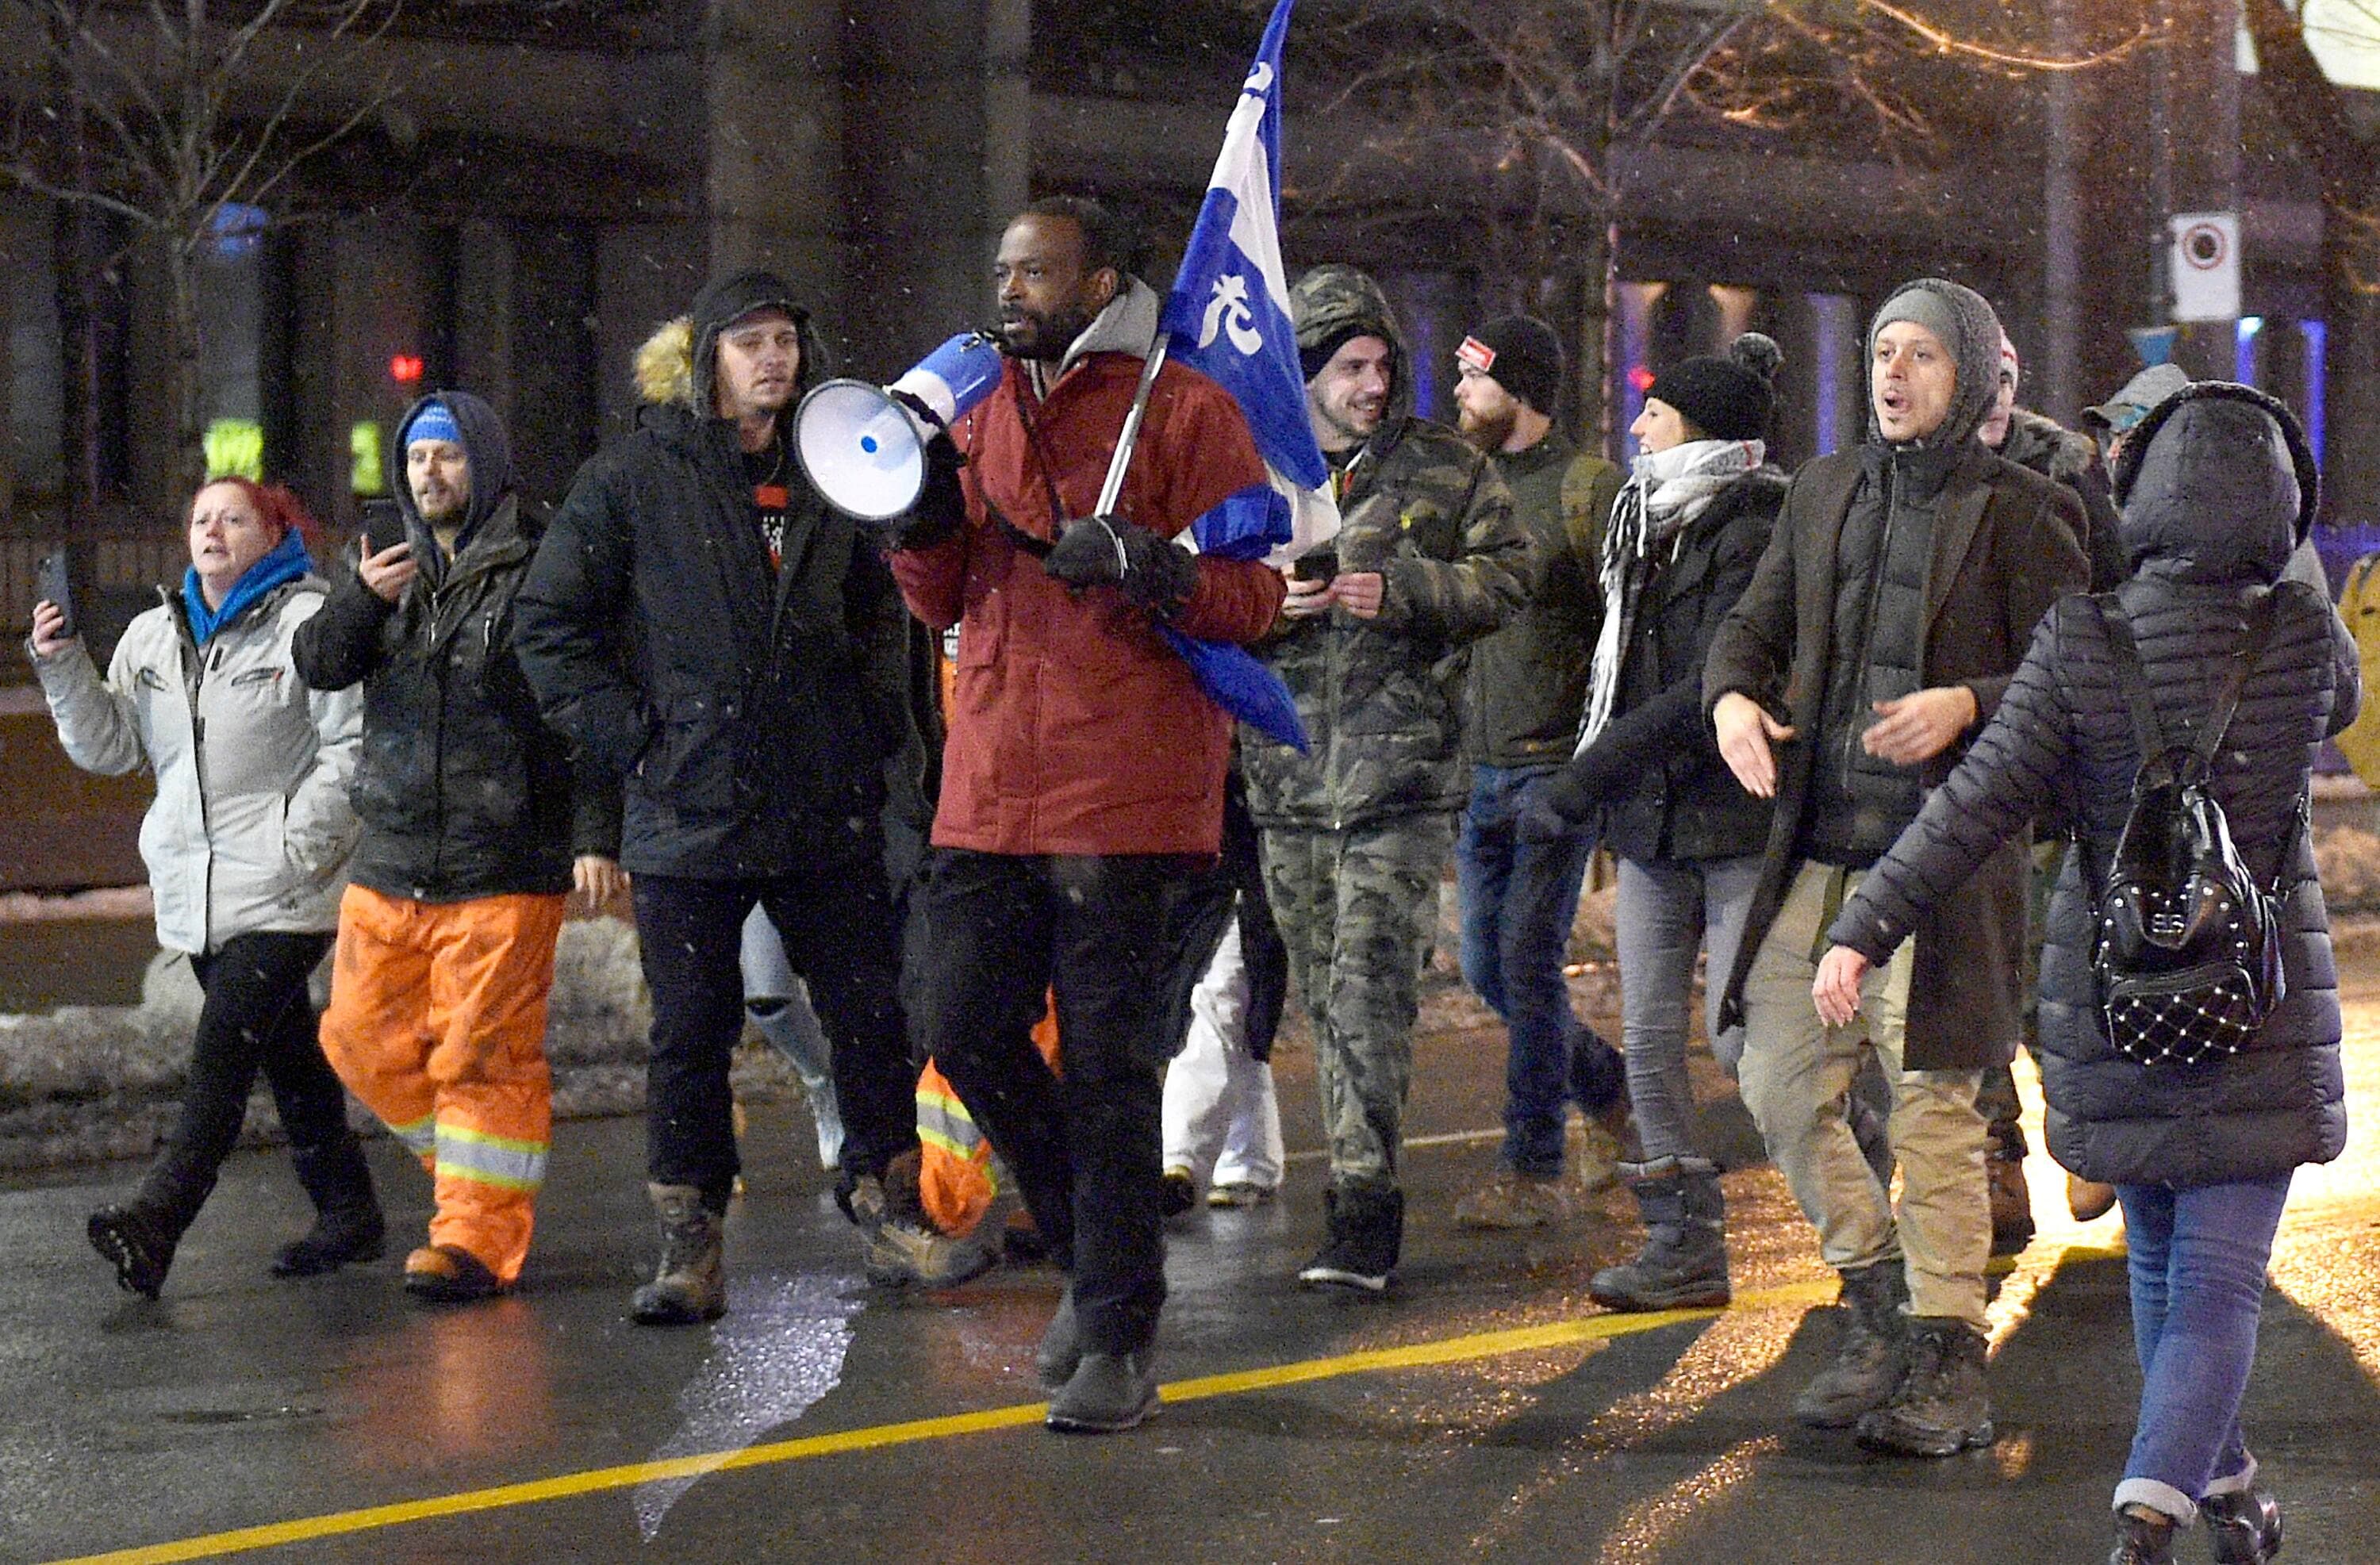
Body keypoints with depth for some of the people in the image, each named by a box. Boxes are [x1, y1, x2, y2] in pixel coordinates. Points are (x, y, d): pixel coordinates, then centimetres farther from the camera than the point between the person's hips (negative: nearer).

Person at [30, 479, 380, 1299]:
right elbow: (108, 746, 13)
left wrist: (301, 840, -16)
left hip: (282, 890, -7)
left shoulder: (309, 622, -6)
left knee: (223, 1050, -16)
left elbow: (352, 746, -9)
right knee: (286, 1053, 13)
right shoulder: (154, 635, 14)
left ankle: (153, 1223, -25)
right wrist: (65, 668, -2)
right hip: (194, 886, 7)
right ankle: (346, 1213, 23)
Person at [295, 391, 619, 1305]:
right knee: (366, 1042, 9)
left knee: (484, 1054, -6)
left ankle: (479, 1236, -1)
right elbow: (318, 666, 6)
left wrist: (595, 836, -14)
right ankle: (474, 1165, 28)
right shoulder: (394, 570, 15)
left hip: (503, 864, -7)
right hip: (392, 859, 7)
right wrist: (359, 603, -15)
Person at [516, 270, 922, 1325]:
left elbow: (878, 612, 26)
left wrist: (877, 722, 12)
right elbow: (550, 626, 2)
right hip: (688, 814, -3)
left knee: (870, 1016, 3)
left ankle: (884, 1199, 19)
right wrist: (627, 738, -6)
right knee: (692, 1037, 1)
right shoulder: (632, 483, -1)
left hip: (826, 813, 3)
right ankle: (689, 1250, 8)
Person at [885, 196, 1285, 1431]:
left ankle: (1119, 1333, 4)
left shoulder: (1184, 412, -1)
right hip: (992, 791, 6)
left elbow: (1253, 597, -5)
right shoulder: (983, 414, 18)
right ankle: (1096, 1251, 23)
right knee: (965, 1031, 3)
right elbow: (944, 602, 21)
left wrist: (1151, 572, -23)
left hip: (1127, 791, -6)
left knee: (1108, 1063, -4)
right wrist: (924, 524, 1)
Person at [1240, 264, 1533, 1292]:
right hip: (1287, 771, 4)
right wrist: (1267, 605, -10)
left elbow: (1512, 572, 4)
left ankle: (1363, 1209, -15)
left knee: (1371, 988, -13)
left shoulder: (1446, 468, 6)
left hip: (1399, 770, -3)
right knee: (1323, 994, 8)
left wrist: (1403, 590, -10)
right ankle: (1361, 1192, 17)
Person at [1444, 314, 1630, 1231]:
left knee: (1528, 959, -10)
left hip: (1559, 766, -7)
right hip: (1479, 767, 7)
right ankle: (1610, 1087, 30)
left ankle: (1532, 1172, -4)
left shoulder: (1589, 491, -7)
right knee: (1488, 967, 9)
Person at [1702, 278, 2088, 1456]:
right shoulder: (1822, 493, 14)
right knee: (1779, 1079, 3)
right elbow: (1754, 625, 18)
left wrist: (1966, 706, -21)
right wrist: (1732, 696, -4)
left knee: (1931, 1098, -3)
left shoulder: (2019, 511, -3)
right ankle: (1875, 1304, 21)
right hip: (1820, 849, 6)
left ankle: (1949, 1362, 7)